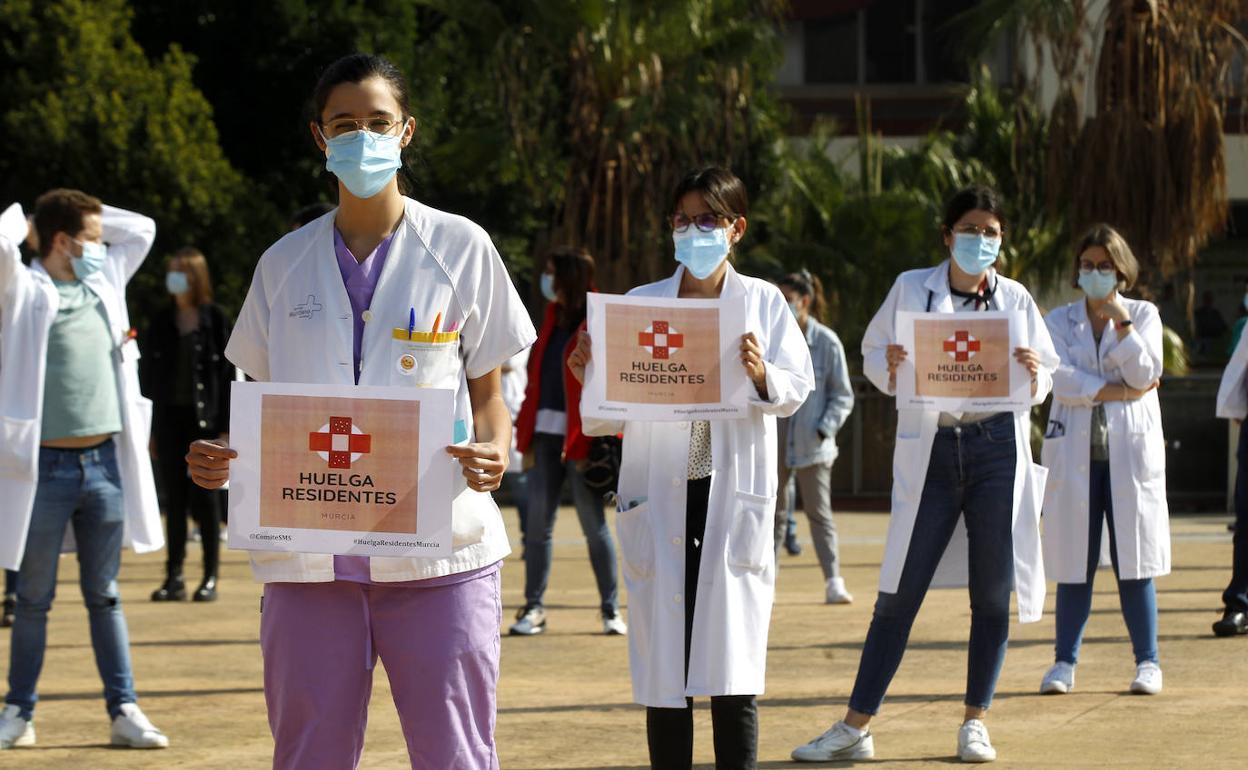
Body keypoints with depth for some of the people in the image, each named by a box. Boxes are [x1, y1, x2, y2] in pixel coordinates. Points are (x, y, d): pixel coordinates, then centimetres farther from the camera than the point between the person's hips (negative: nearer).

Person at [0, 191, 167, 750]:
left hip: (104, 461, 5)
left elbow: (142, 229, 24)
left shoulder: (104, 284, 13)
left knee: (104, 595, 9)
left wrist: (86, 216, 14)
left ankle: (124, 711, 9)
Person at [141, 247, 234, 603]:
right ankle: (174, 577, 5)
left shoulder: (215, 319, -1)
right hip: (169, 417, 3)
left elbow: (227, 373, -3)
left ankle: (210, 577, 4)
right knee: (175, 497, 4)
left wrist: (226, 426, -9)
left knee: (205, 498, -1)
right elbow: (148, 372, 10)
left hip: (205, 417, -3)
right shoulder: (162, 321, 9)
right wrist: (146, 423, 3)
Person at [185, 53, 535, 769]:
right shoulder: (285, 263, 14)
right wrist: (223, 458, -4)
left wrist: (492, 453, -13)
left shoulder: (461, 248, 7)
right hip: (310, 550, 2)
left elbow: (488, 394, 9)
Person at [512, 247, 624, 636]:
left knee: (594, 524, 0)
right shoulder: (552, 321, 16)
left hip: (581, 438, -6)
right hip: (546, 433, 6)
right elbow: (537, 380, 16)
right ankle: (534, 607, 8)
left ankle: (611, 609, 9)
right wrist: (525, 431, 9)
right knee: (537, 524, 3)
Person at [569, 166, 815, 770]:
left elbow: (796, 391, 1)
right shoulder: (638, 305, 9)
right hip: (658, 501, 1)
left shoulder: (762, 301, 7)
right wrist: (589, 378, -11)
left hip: (733, 498, -1)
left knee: (732, 673, -5)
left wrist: (761, 375, -19)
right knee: (663, 671, 1)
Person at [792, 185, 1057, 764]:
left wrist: (1033, 375, -11)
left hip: (997, 450, 1)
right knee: (899, 594, -1)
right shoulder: (911, 289, 5)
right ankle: (855, 727, 2)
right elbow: (872, 356, 9)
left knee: (992, 594, 3)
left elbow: (1047, 380, 12)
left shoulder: (1015, 299, 7)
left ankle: (975, 722, 15)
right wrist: (890, 366, -14)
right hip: (930, 452, -1)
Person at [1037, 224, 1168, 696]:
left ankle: (1147, 661, 4)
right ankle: (1065, 661, 7)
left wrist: (1121, 322, -11)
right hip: (1076, 451, 1)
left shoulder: (1143, 315, 10)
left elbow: (1145, 374, -4)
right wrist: (1117, 391, -11)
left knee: (1133, 560, -3)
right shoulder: (1060, 320, 10)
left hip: (1129, 449, -1)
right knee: (1075, 562, 0)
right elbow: (1060, 378, -6)